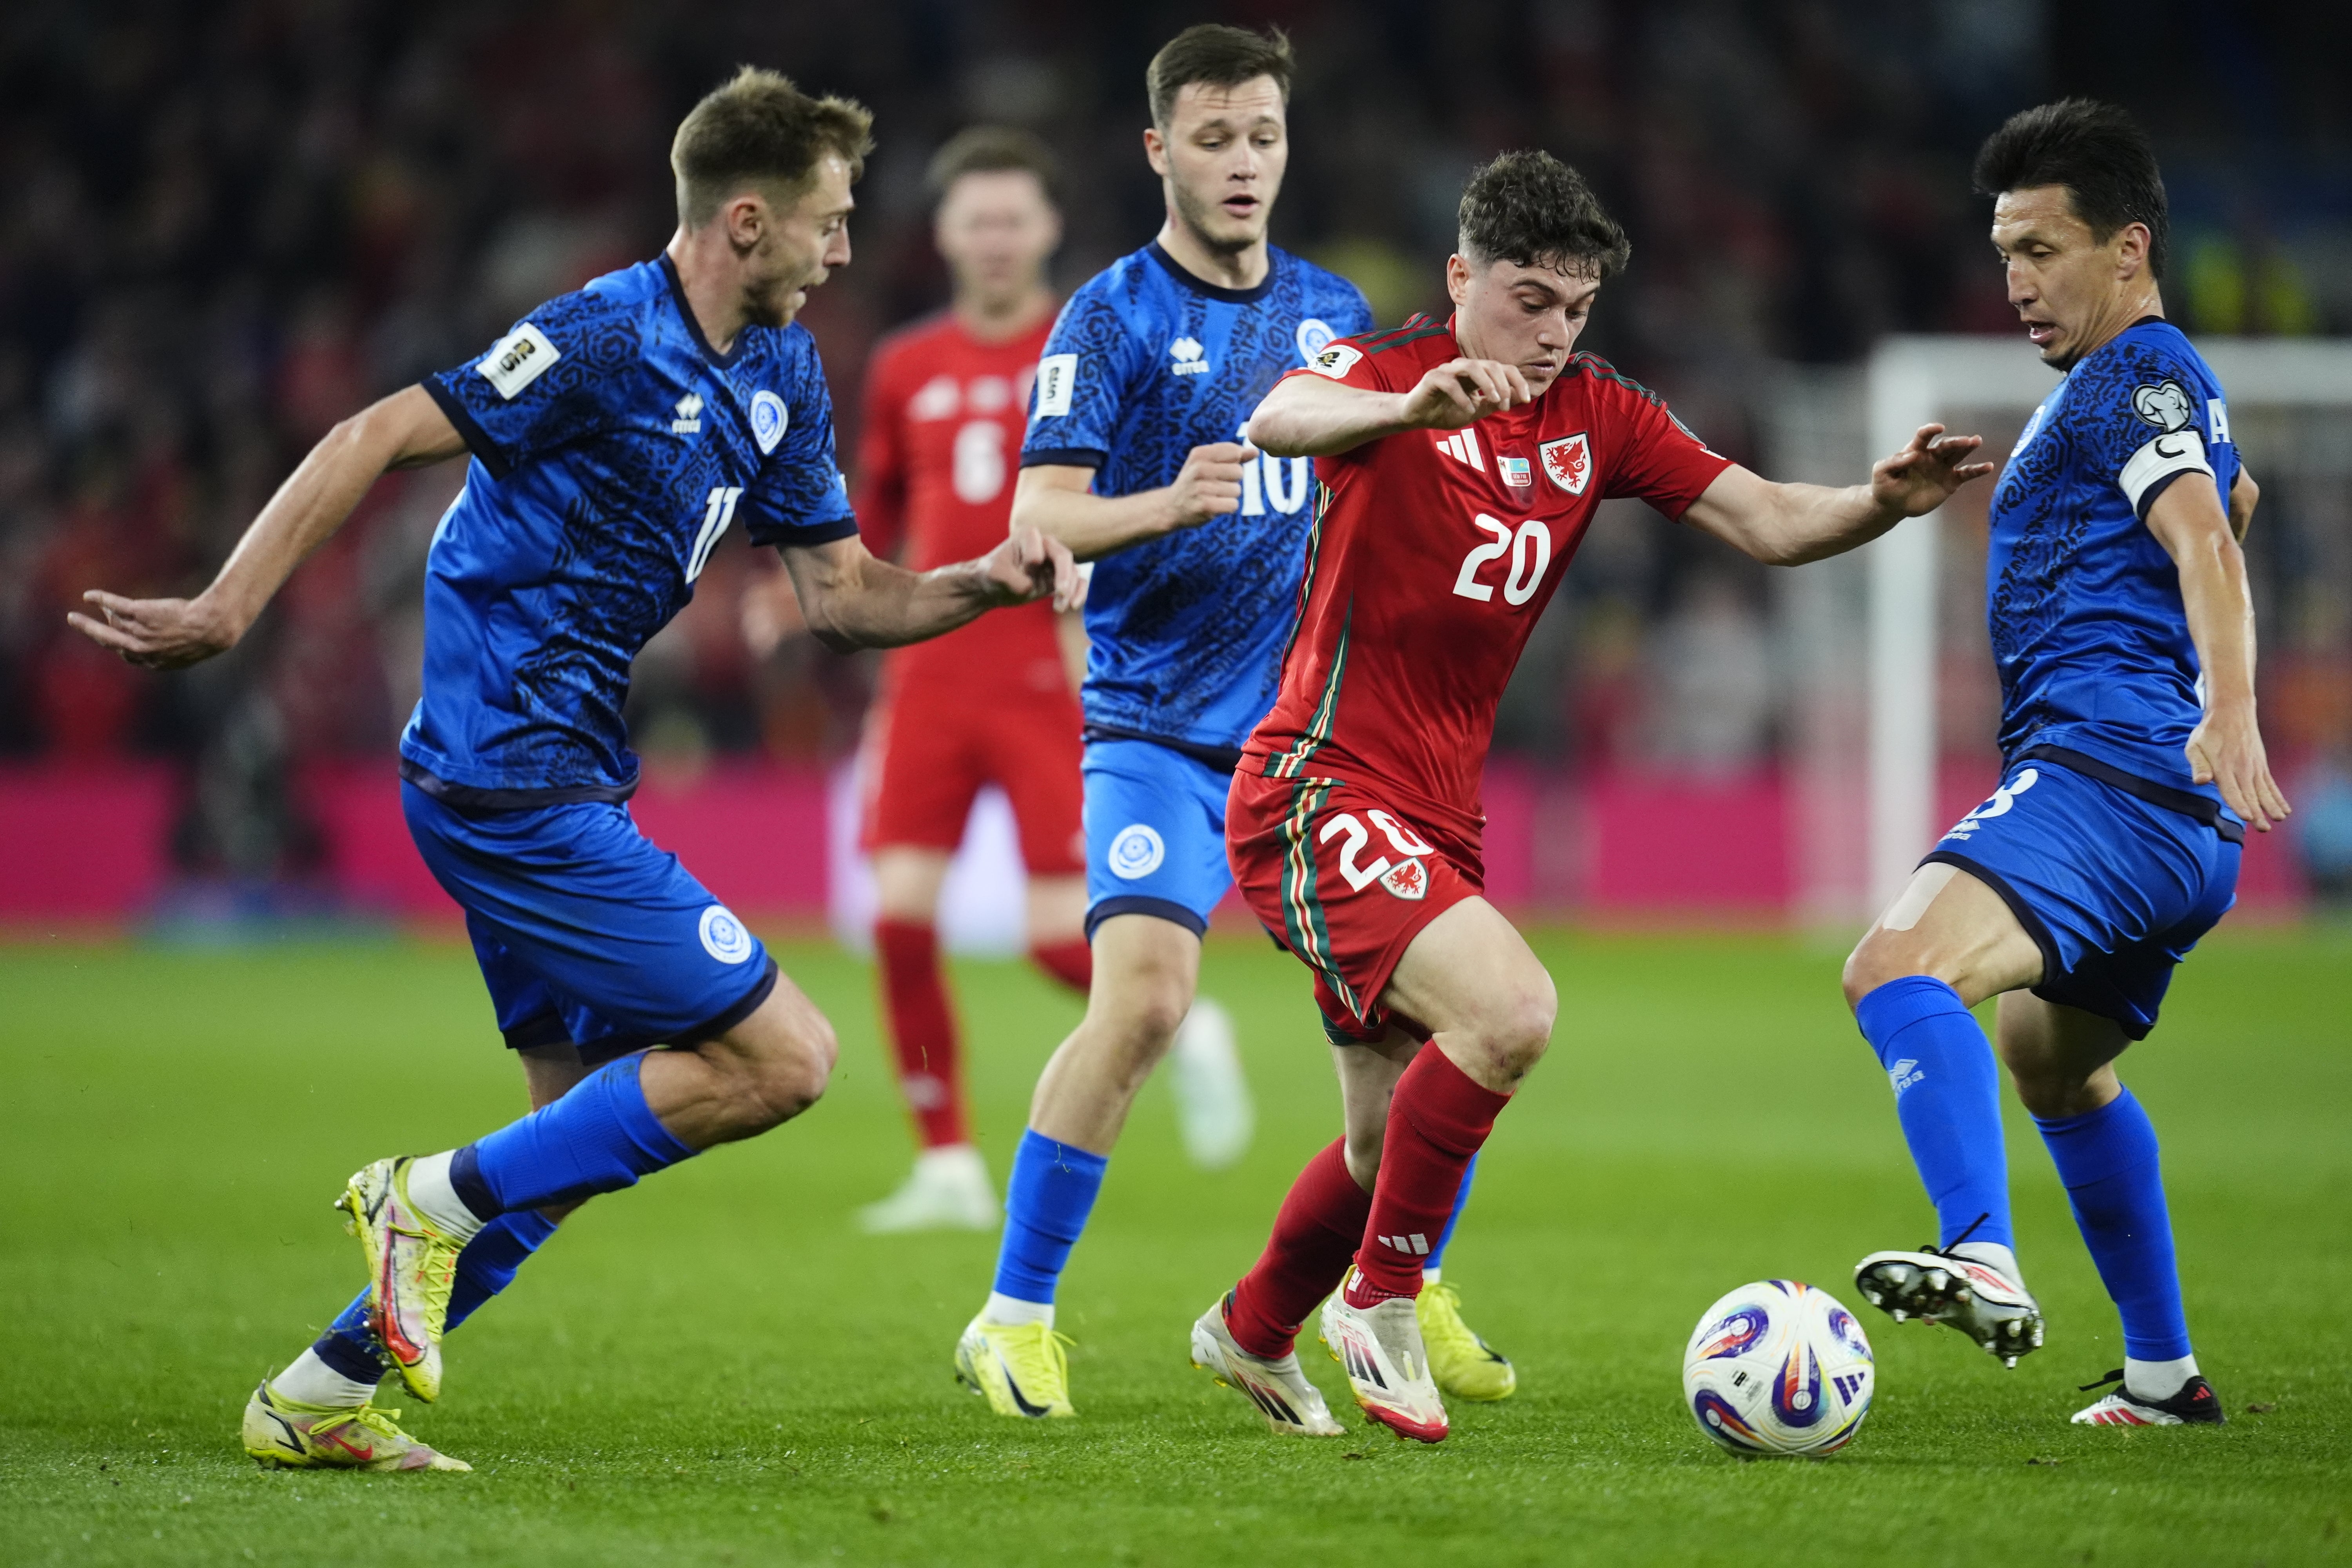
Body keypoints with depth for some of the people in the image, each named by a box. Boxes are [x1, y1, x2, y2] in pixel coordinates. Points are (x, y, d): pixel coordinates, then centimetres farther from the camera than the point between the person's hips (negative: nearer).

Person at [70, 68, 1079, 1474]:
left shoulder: (782, 372, 11)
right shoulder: (605, 343, -16)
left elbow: (843, 594, 16)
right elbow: (375, 440, -18)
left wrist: (989, 582, -2)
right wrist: (226, 613, -23)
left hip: (559, 782, 10)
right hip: (514, 781, -10)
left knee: (590, 1127, 14)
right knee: (782, 1056, -11)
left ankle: (321, 1396, 18)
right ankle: (438, 1198, -4)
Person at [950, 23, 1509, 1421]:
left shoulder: (1335, 312, 12)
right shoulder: (1114, 317, -4)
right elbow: (1043, 514, -12)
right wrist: (1167, 505, -28)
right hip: (1160, 728, -5)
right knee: (1143, 998, -22)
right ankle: (1014, 1320, -11)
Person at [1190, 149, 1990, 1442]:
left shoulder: (1598, 417, 7)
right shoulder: (1388, 372, -12)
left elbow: (1766, 523, 1)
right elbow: (1279, 423, -35)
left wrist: (1884, 502, -20)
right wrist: (1410, 407, -56)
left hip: (1437, 821, 8)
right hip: (1323, 791, -8)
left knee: (1397, 1143, 17)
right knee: (1511, 1007, -29)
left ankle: (1251, 1333, 43)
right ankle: (1381, 1298, -11)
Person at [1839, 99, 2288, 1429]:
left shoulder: (2139, 374, -7)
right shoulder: (2172, 385, 24)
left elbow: (2205, 537, -24)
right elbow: (2232, 495, 46)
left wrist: (2230, 712, -39)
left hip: (2107, 768, -11)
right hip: (2178, 821, 11)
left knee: (1900, 968, -31)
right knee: (2053, 1064, 31)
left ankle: (1985, 1261, -52)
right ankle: (2165, 1375, 37)